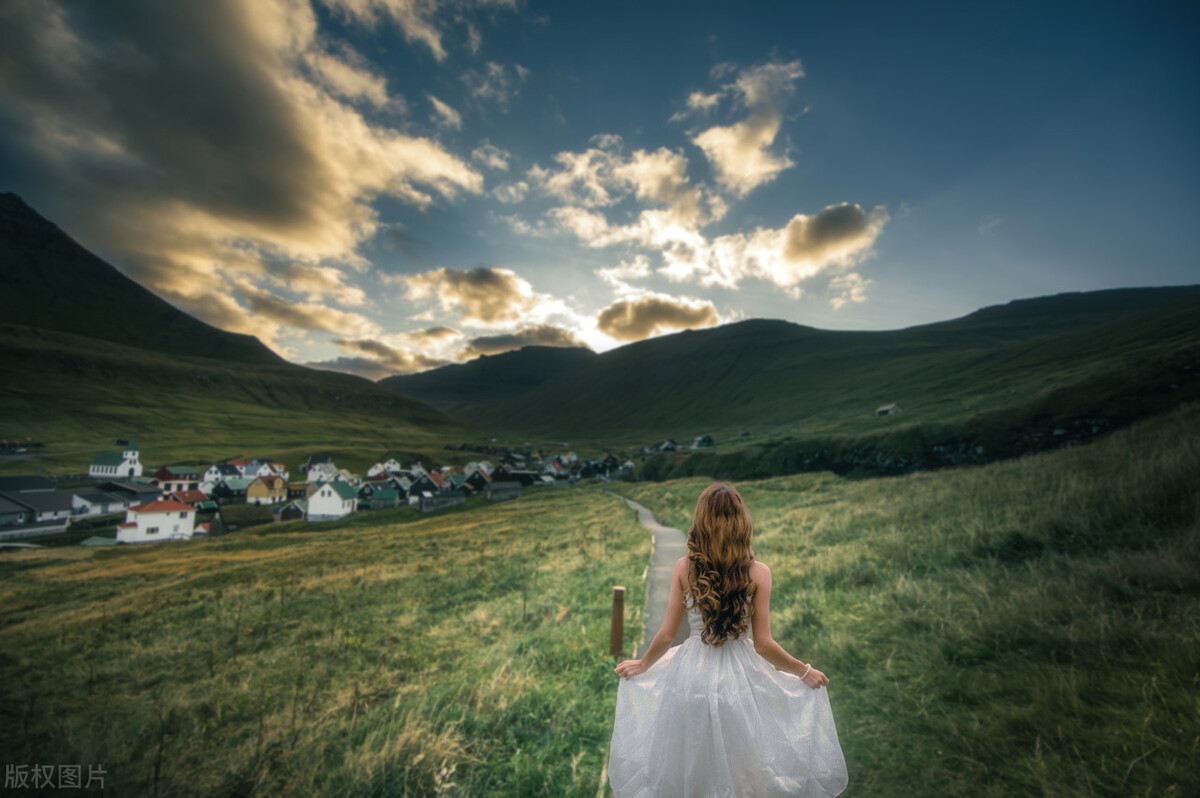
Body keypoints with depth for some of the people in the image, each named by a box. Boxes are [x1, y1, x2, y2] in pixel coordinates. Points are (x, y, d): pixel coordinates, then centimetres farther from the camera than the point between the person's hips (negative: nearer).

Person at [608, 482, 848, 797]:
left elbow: (666, 635, -6)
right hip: (740, 678, 0)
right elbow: (763, 644, -10)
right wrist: (805, 671, 7)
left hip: (691, 674, 1)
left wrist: (641, 665, 12)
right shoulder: (758, 573, -14)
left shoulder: (683, 568, -11)